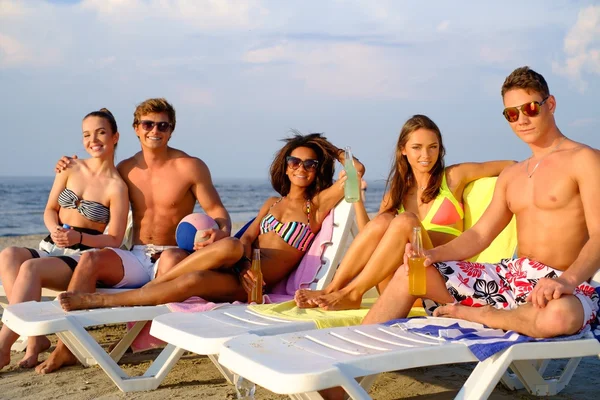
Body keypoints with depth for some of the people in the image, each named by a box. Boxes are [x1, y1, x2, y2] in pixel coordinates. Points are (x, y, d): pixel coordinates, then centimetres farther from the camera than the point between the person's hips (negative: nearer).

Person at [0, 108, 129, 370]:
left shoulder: (116, 186, -6)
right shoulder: (71, 169, 9)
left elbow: (114, 240, -7)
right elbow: (50, 210, 13)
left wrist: (78, 237, -23)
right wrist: (55, 230, -10)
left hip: (82, 258, -5)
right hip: (50, 249, 5)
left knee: (30, 268, -34)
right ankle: (34, 337, -31)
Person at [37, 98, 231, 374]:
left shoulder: (190, 167, -1)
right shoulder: (126, 170, 11)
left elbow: (216, 210, -1)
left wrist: (222, 232, -24)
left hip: (173, 256, -3)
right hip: (136, 258, 3)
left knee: (171, 258, -39)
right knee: (90, 260, -24)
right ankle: (67, 346, -25)